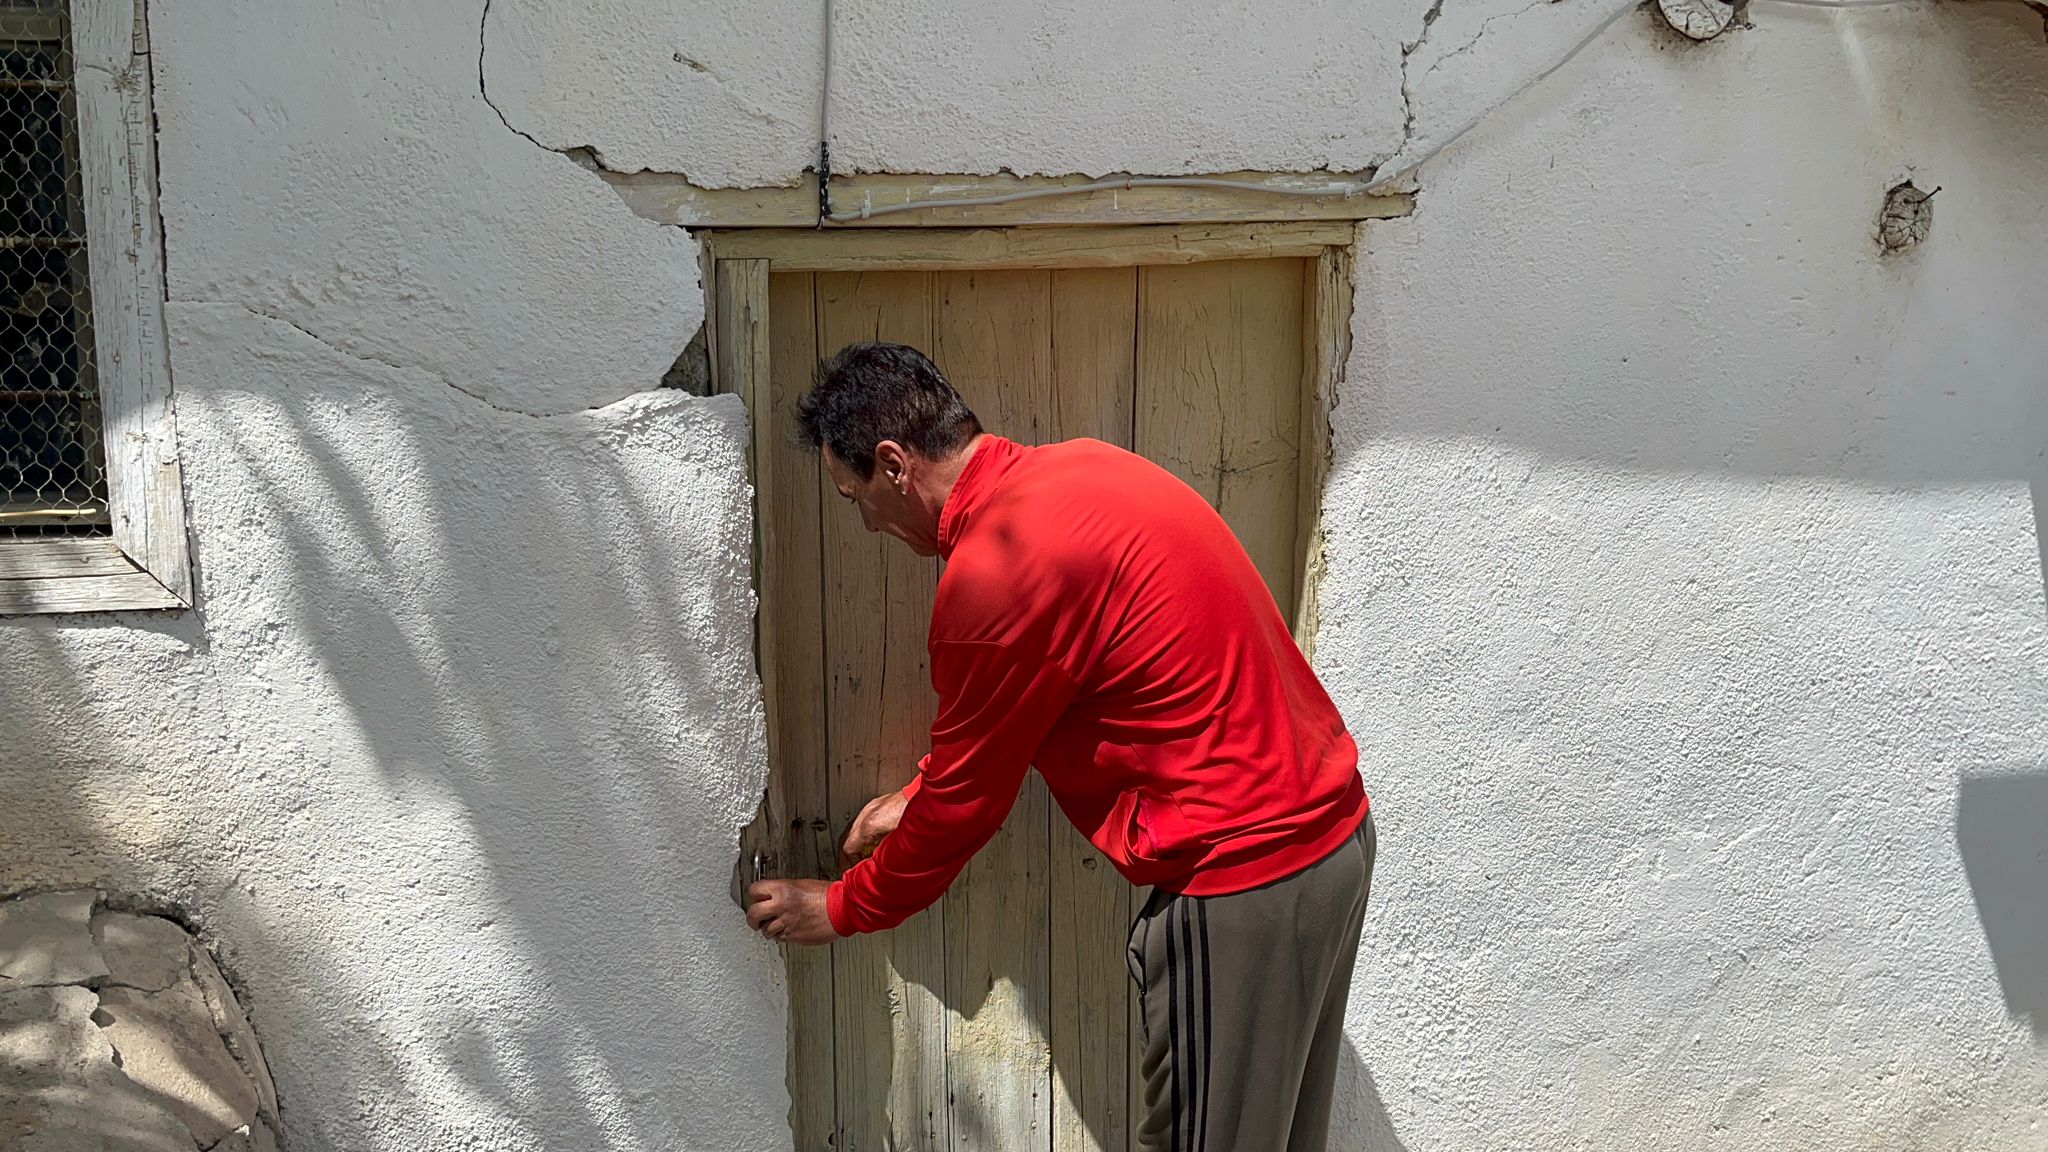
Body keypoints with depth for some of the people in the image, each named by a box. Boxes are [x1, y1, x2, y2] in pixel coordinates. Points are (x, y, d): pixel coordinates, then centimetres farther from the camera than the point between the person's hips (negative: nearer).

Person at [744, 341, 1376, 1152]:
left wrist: (844, 909, 9)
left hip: (1240, 879, -9)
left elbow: (966, 799, -7)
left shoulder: (991, 573, -21)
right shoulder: (1078, 469, 7)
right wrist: (921, 797, 23)